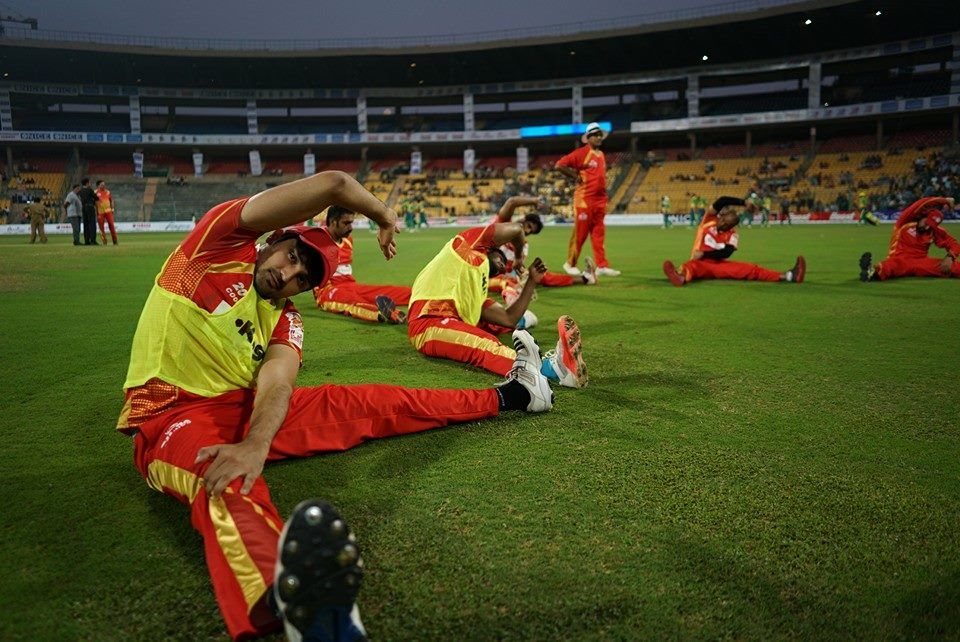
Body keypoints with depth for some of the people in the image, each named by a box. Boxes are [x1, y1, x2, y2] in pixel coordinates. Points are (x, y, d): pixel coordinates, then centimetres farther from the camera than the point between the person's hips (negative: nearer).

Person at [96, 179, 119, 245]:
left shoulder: (108, 192, 10)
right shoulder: (96, 193, -1)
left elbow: (111, 200, 17)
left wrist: (112, 209, 8)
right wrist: (96, 213, -5)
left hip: (108, 211, 2)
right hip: (100, 212, -2)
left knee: (111, 225, -1)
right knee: (101, 227, -1)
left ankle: (115, 241, 5)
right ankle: (104, 241, 6)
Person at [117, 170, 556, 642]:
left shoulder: (284, 320, 6)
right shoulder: (223, 242, -5)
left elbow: (277, 381, -16)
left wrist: (256, 444, -37)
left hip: (246, 409, 6)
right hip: (172, 415, -5)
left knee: (368, 405, 4)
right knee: (226, 484, -39)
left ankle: (507, 396, 16)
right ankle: (282, 597, -70)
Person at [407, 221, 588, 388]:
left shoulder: (476, 293, 25)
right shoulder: (471, 241, 9)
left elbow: (508, 320, 15)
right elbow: (516, 229, 1)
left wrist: (532, 282, 25)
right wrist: (519, 256, 22)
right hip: (429, 325, -10)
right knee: (488, 346, -35)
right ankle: (551, 368, -56)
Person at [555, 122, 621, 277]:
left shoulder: (601, 155, 17)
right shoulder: (581, 152, -7)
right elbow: (559, 165, -12)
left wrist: (604, 191, 17)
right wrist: (576, 177, -9)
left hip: (600, 200, 7)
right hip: (584, 200, -7)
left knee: (598, 234, 4)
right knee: (580, 233, -3)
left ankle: (601, 266, 3)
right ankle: (570, 264, 8)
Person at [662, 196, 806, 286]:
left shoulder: (732, 235, 2)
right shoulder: (710, 219, 2)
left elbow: (725, 253, -15)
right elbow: (722, 201, -15)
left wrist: (704, 254, -22)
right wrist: (744, 203, -18)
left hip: (718, 264, 3)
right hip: (701, 263, -2)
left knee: (750, 268, -15)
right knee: (691, 265, -41)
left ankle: (786, 276, -27)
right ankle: (682, 277, -80)